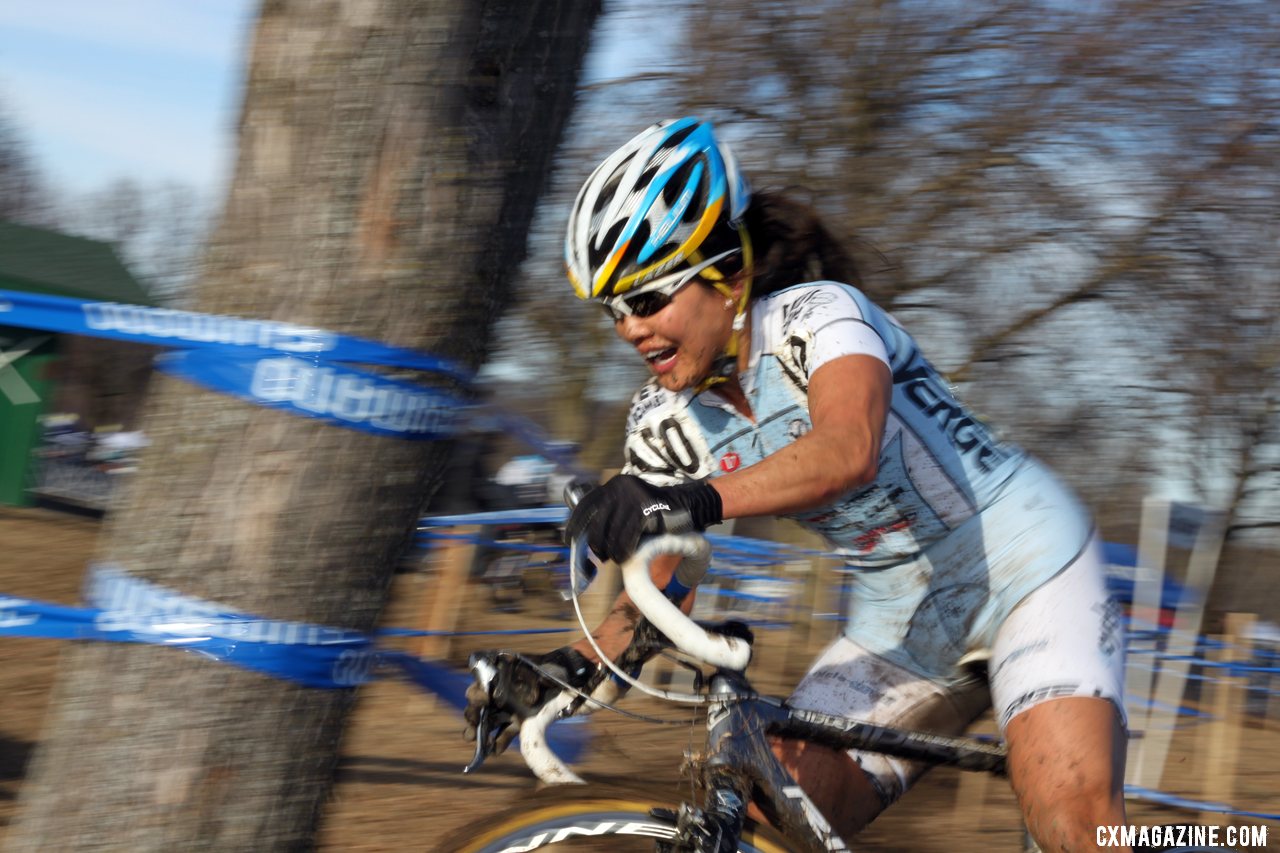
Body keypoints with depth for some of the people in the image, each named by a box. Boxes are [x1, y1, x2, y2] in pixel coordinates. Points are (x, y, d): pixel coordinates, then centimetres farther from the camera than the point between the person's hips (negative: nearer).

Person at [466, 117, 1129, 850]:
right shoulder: (665, 422, -4)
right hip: (899, 618, 7)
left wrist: (698, 501, -59)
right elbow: (655, 590, 0)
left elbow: (848, 449, -44)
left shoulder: (817, 316, -23)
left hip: (1021, 568, -7)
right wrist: (573, 668, -19)